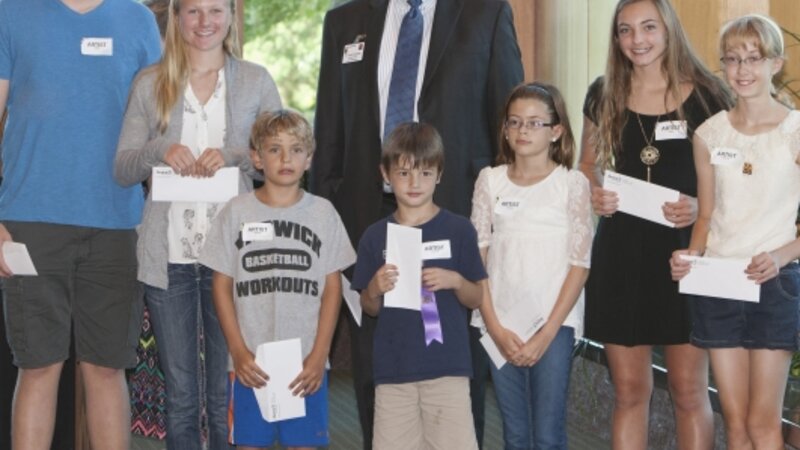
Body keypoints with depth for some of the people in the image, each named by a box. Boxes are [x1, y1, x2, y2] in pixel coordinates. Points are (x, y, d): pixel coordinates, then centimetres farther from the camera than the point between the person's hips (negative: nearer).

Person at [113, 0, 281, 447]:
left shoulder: (256, 81, 6)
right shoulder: (150, 83, 8)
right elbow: (122, 169, 7)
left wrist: (234, 156, -13)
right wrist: (160, 151, -13)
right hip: (169, 254, 1)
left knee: (228, 392, 3)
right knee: (180, 394, 9)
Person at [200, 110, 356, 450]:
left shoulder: (323, 212, 3)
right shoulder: (236, 212, 2)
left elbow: (332, 289, 3)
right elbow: (222, 286, 3)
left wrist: (319, 355, -5)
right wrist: (238, 351, -6)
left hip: (307, 364, 0)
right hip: (250, 363, 0)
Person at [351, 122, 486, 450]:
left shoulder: (458, 230, 1)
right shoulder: (376, 236, 5)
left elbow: (477, 298, 6)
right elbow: (370, 309, 12)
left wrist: (455, 281, -14)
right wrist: (375, 290, -9)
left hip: (447, 366, -2)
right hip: (393, 368, 2)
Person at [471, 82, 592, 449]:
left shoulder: (572, 183, -2)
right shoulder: (490, 180, 6)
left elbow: (579, 264, -4)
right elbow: (477, 257, 5)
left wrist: (546, 333, -9)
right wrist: (495, 327, -4)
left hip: (554, 323, -3)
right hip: (501, 325, 3)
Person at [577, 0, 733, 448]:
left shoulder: (706, 94, -2)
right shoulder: (604, 95, 6)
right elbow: (588, 166, 17)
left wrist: (700, 206, -17)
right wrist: (595, 194, -5)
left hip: (685, 251, -2)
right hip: (621, 253, 3)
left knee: (689, 392, 2)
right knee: (629, 391, 7)